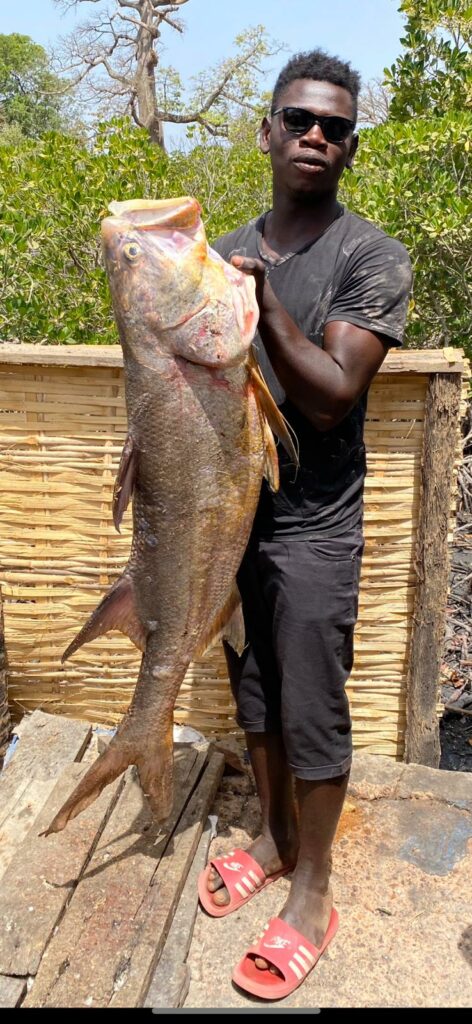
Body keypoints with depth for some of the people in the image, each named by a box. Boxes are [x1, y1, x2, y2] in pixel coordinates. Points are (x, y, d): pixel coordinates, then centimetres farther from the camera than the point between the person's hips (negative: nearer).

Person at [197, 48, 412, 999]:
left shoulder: (371, 258, -8)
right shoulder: (227, 251, 8)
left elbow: (330, 397, -18)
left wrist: (266, 300, -26)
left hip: (312, 528, -5)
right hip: (231, 513, 6)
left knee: (312, 714, 5)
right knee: (255, 698, 18)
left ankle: (311, 895, 26)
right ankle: (274, 838, 40)